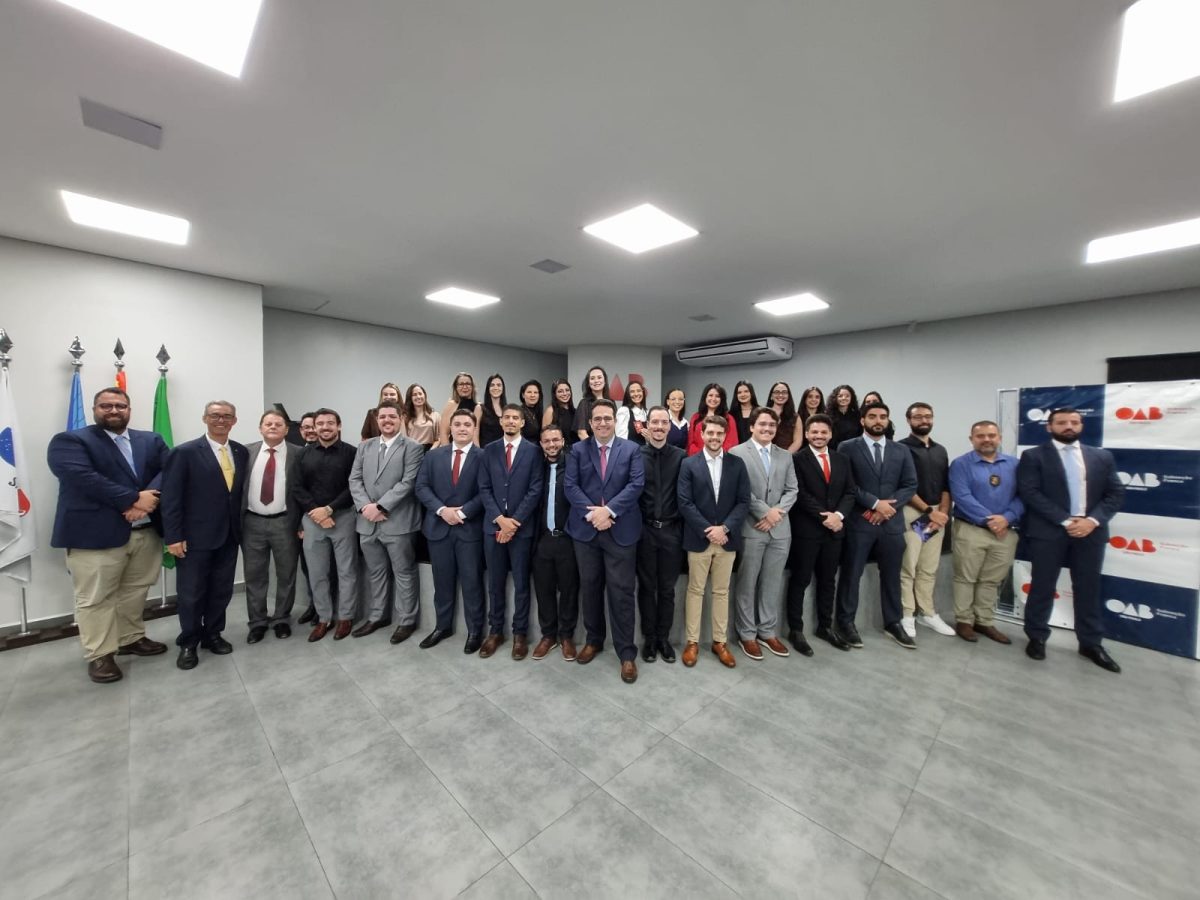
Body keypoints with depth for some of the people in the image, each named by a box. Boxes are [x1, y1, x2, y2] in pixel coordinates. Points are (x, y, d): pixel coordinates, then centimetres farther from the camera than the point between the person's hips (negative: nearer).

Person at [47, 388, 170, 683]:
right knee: (95, 598, 5)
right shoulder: (69, 441, -2)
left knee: (136, 591, 16)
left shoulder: (151, 440, 12)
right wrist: (133, 499, -21)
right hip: (96, 534, -4)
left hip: (147, 531, 5)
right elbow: (84, 478, -17)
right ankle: (99, 655, 17)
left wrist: (148, 498, -19)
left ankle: (131, 639, 31)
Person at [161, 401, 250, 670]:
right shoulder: (185, 452, -8)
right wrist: (173, 537, -13)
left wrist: (241, 527, 4)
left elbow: (241, 491, 7)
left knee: (221, 590, 14)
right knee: (191, 594, 9)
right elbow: (171, 497, -10)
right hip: (195, 537, -4)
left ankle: (212, 634, 32)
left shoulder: (241, 452, 5)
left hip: (229, 536, 4)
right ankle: (188, 643, 27)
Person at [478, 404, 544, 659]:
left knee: (521, 583, 8)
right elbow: (484, 489, 2)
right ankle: (495, 631, 27)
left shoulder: (533, 451, -1)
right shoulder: (489, 450, 7)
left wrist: (515, 521, -12)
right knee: (495, 583, 12)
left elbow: (535, 490, -7)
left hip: (522, 527, -2)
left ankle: (520, 633, 22)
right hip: (493, 526, 2)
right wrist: (500, 519, -10)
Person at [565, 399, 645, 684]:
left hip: (621, 530, -2)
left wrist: (609, 510, -18)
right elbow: (570, 486, -4)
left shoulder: (631, 450, 2)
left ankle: (626, 652, 17)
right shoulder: (577, 450, 5)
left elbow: (636, 485, -8)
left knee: (621, 591, 2)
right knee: (590, 588, 15)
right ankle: (593, 639, 34)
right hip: (585, 530, 2)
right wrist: (591, 513, -16)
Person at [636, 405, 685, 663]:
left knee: (667, 588, 12)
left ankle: (664, 637, 28)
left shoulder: (680, 456, 0)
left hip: (671, 530, 1)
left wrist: (682, 527, -4)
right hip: (644, 529, 0)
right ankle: (649, 637, 27)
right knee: (646, 586, 12)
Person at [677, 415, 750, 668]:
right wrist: (706, 530, -14)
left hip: (727, 538, 2)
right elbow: (685, 503, -8)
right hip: (698, 538, -2)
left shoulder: (737, 464, 4)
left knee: (722, 591, 13)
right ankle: (692, 641, 20)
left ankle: (720, 641, 25)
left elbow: (744, 501, -1)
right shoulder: (689, 464, -2)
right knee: (695, 590, 8)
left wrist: (724, 528, -12)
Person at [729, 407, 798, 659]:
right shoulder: (737, 453, -3)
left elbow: (792, 490, 8)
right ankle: (747, 634, 19)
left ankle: (768, 632, 27)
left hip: (780, 528, 5)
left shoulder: (785, 456, 14)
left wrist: (777, 512, -8)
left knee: (773, 583, 12)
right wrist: (765, 511, -14)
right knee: (747, 583, 6)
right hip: (751, 528, -4)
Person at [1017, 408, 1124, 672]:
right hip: (1048, 532, -4)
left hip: (1090, 532, 4)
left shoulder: (1102, 457, 11)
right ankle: (1037, 638, 18)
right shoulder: (1033, 456, -2)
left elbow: (1116, 494, 7)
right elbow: (1030, 493, -11)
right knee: (1043, 587, 5)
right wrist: (1066, 521, -16)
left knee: (1088, 588, 12)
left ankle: (1091, 643, 27)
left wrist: (1093, 521, -10)